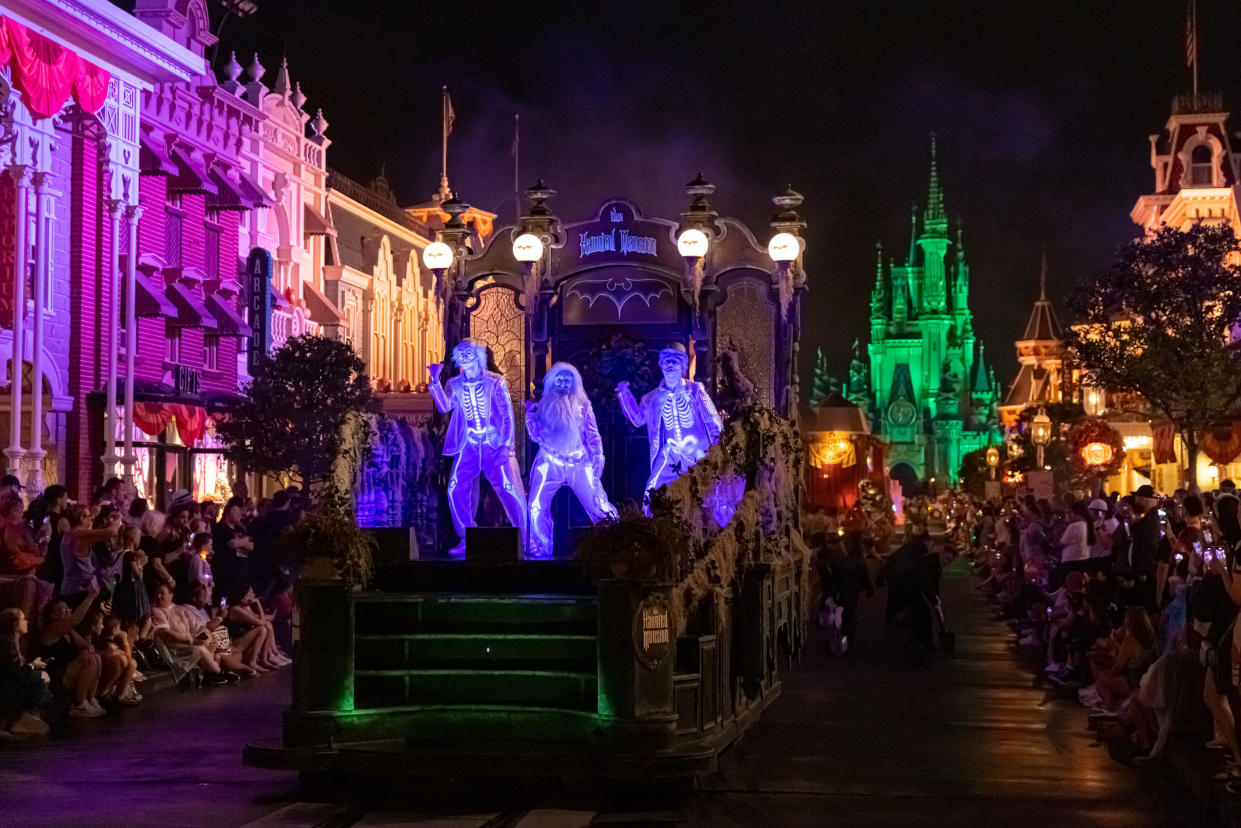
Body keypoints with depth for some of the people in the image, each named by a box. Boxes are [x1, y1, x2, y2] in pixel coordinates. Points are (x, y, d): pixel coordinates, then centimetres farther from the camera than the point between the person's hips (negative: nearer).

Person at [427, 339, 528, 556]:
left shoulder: (495, 382, -1)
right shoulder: (455, 384, 8)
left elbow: (507, 416, -3)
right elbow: (444, 407, -9)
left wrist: (505, 446, -12)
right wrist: (435, 381, -18)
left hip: (494, 446, -3)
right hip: (468, 447, 3)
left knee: (511, 491, -11)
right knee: (456, 491, -7)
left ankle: (527, 540, -3)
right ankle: (467, 540, 5)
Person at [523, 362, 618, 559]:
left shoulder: (582, 405, 8)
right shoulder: (545, 406, 11)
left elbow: (593, 435, 7)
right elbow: (536, 435, 8)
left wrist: (597, 459, -4)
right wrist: (530, 414, -4)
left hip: (579, 463, -1)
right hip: (550, 463, 1)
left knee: (599, 506, -9)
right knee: (536, 507, -10)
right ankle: (542, 548, 2)